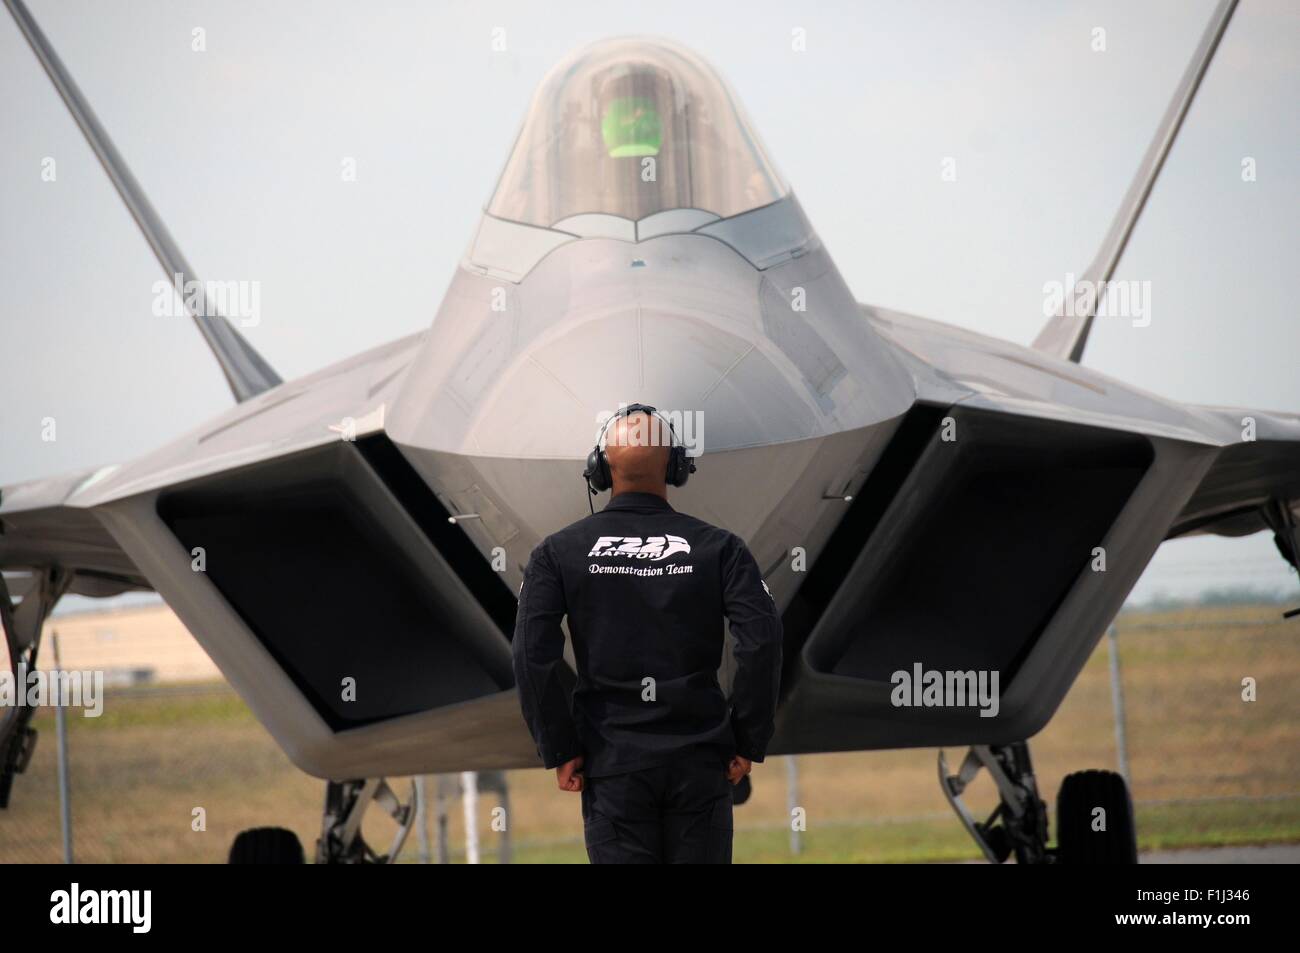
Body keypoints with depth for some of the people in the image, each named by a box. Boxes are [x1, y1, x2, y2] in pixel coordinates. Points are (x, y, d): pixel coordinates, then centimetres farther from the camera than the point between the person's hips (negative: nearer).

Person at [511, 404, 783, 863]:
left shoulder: (559, 551, 1)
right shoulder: (718, 546, 0)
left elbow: (534, 655, -8)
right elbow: (761, 642, -10)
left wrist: (560, 751, -2)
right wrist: (748, 743, -1)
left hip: (612, 760, 0)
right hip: (700, 760, 0)